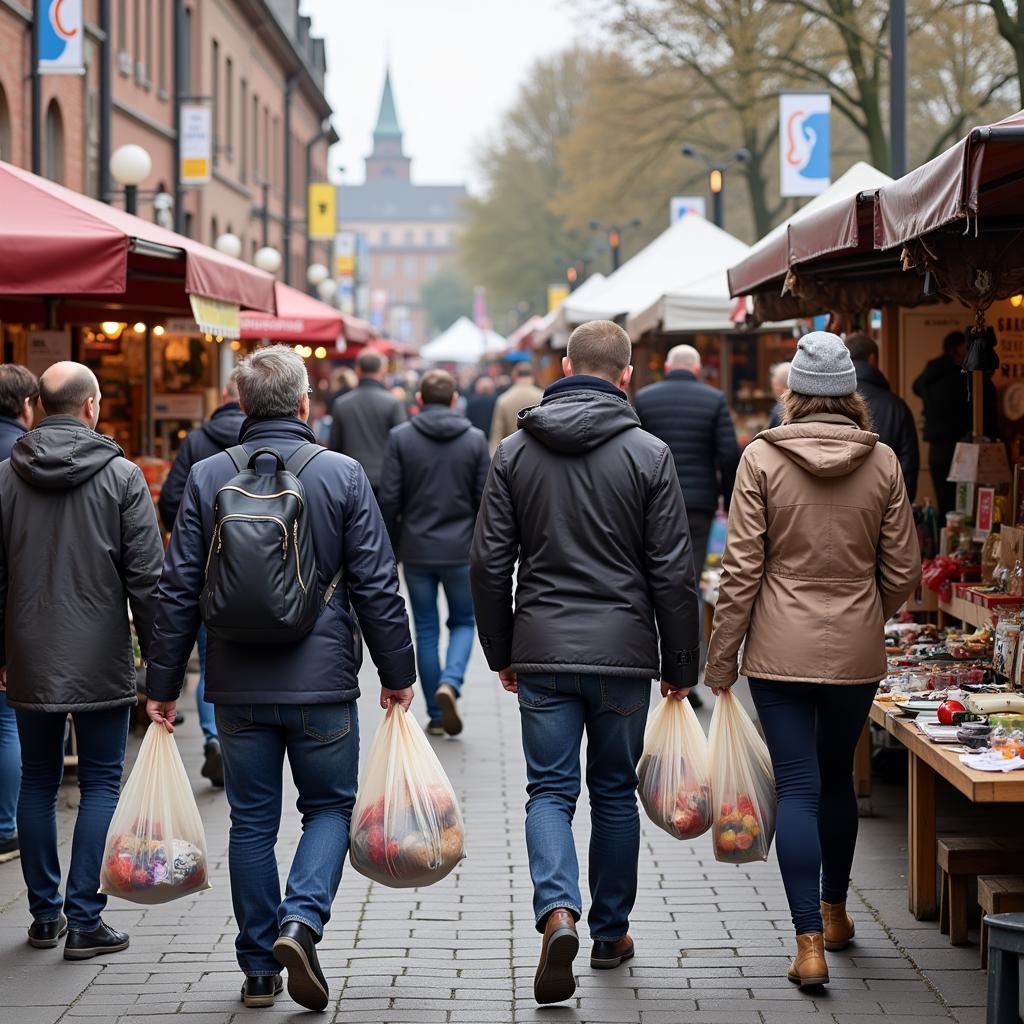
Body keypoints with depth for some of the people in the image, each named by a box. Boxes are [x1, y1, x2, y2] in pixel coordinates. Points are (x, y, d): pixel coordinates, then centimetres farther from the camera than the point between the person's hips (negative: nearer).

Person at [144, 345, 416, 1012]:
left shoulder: (208, 477, 0)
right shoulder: (343, 475, -4)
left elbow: (179, 589, 1)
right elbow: (377, 587, -4)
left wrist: (164, 684, 7)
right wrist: (398, 672, 7)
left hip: (238, 686, 2)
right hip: (322, 681, -2)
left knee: (252, 820, 11)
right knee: (330, 805, 12)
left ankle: (259, 968, 14)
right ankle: (301, 920, -11)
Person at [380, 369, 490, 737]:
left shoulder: (401, 437, -4)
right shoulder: (475, 440, -2)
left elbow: (389, 499, -6)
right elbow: (485, 501, -1)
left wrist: (391, 546, 6)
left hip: (416, 551, 0)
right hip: (461, 551, 0)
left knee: (426, 630, 10)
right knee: (463, 622, 16)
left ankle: (436, 716, 12)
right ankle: (450, 682, -10)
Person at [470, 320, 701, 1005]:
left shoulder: (514, 452, 2)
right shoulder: (649, 455, -5)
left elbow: (489, 564, 4)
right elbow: (673, 574, -4)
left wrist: (502, 654, 14)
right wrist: (681, 667, 5)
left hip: (542, 652, 1)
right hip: (623, 654, -1)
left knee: (550, 791, 4)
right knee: (615, 793, 13)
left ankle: (558, 912, -19)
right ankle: (611, 934, 23)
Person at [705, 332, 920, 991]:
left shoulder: (762, 460, -8)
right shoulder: (882, 463, -2)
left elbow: (741, 571, -8)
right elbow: (903, 572, 2)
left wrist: (721, 659, 0)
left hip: (781, 650, -2)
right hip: (857, 651, 2)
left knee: (798, 788, 1)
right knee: (837, 778, 20)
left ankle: (811, 943, -6)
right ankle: (834, 912, 37)